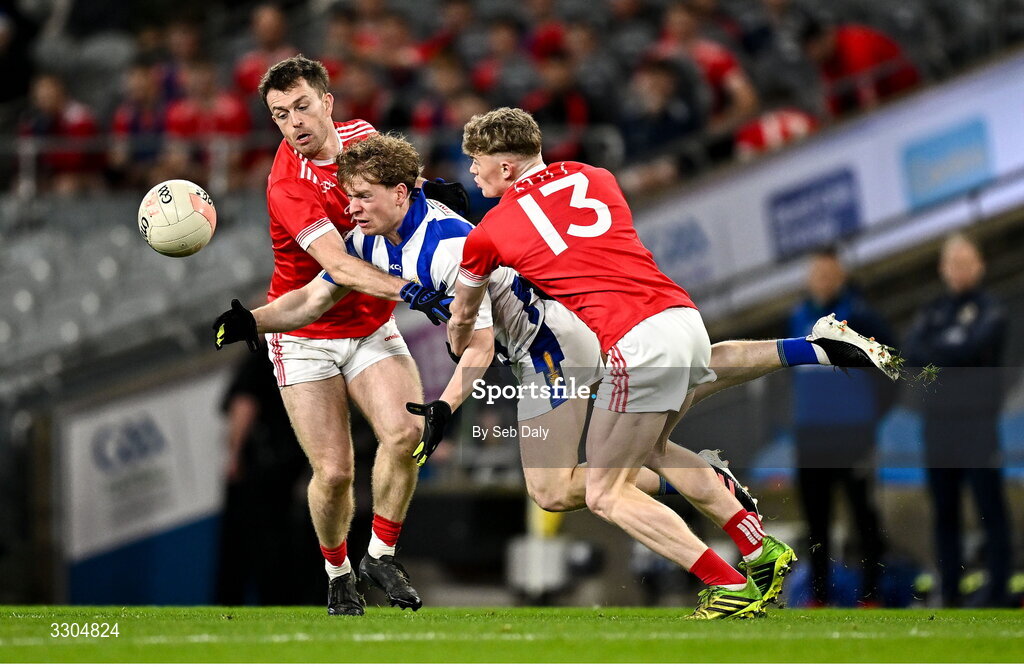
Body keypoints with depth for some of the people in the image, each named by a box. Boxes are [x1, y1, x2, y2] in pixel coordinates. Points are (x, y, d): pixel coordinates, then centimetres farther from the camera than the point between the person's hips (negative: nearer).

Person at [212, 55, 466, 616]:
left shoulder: (360, 134, -2)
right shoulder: (288, 185, -22)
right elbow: (338, 264, -33)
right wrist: (407, 291, -46)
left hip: (371, 327, 4)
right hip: (305, 335, -4)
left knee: (405, 432, -21)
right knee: (333, 471, -11)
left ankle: (381, 555, -1)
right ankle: (337, 575, 17)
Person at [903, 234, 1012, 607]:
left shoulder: (991, 311, 0)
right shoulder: (932, 313, 15)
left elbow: (973, 348, -17)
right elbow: (912, 355, -1)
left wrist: (934, 352, -5)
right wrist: (952, 353, -14)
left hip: (978, 426, -5)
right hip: (938, 425, 5)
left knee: (990, 510, -6)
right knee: (945, 515, 6)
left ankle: (997, 591, -6)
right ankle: (950, 594, 10)